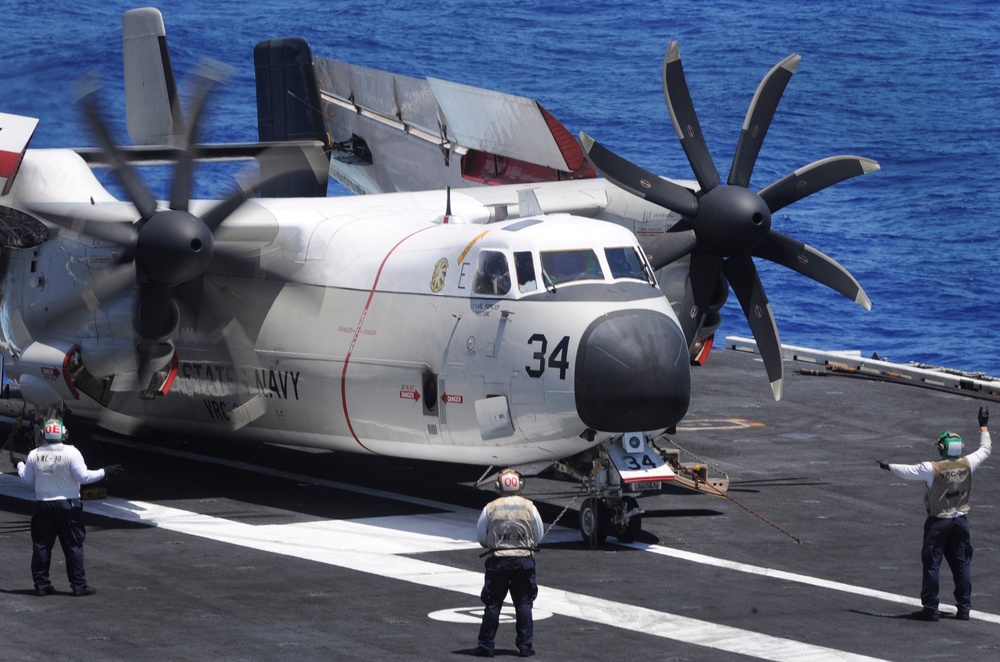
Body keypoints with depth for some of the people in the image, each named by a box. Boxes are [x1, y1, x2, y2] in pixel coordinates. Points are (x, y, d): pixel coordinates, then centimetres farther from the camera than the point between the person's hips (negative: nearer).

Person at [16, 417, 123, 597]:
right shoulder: (71, 453, -13)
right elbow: (83, 476, -13)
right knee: (73, 545, 4)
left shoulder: (34, 455, -2)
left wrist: (19, 465, 27)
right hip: (67, 504, -3)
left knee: (41, 545, 10)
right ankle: (79, 585, 4)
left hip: (43, 505, 3)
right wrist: (104, 472, -2)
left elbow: (27, 479, 8)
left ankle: (41, 585, 11)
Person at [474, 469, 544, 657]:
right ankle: (525, 645, 6)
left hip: (497, 560, -1)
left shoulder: (490, 508, -4)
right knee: (524, 604, 7)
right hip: (524, 559, 1)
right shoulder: (529, 507, -2)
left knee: (492, 604, 5)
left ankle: (486, 645, 6)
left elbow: (481, 537, 1)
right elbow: (538, 536, 5)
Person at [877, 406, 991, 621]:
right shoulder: (967, 464, -6)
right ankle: (964, 607, 11)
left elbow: (909, 471, -4)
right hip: (960, 521, 4)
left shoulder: (933, 469, -17)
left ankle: (930, 608, 1)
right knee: (962, 564, 10)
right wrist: (984, 426, 24)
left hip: (937, 523, -4)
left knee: (931, 564, 2)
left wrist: (888, 466, 14)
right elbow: (986, 449, 11)